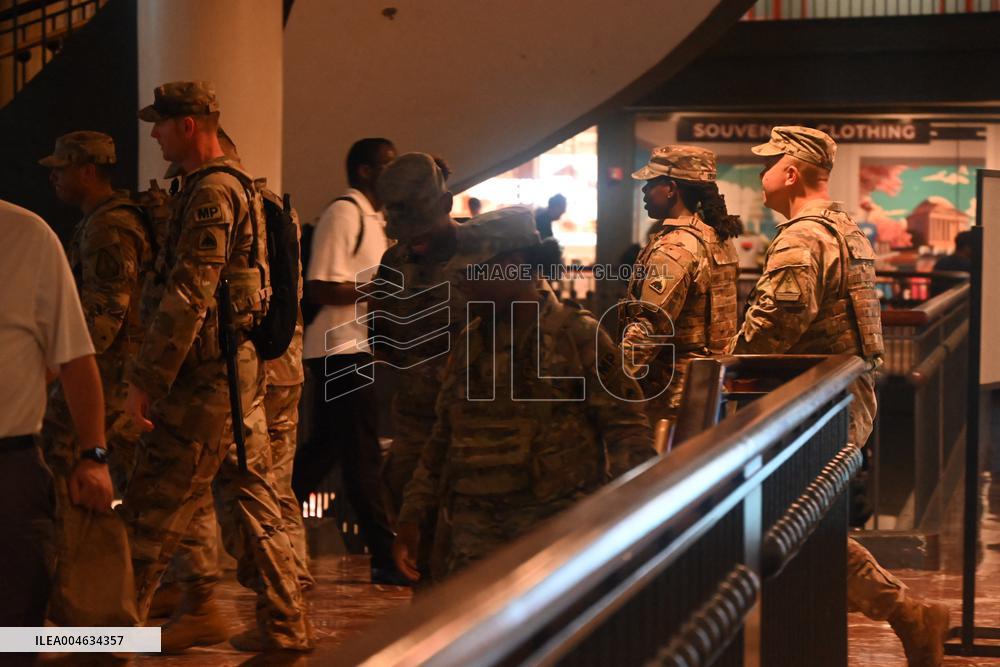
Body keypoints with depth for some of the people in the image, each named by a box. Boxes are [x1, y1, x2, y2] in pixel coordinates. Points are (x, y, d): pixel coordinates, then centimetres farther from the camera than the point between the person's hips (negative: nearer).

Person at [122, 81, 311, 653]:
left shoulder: (210, 191, -14)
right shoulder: (240, 186, 18)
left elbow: (189, 296, -21)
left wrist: (145, 377, -20)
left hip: (208, 373, -10)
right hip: (244, 367, 10)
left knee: (154, 505, -5)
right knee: (250, 493, 12)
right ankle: (285, 623, 15)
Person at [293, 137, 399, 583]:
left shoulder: (373, 217, 19)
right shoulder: (343, 213, -12)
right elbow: (321, 288, -20)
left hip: (358, 349, 10)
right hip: (343, 350, -10)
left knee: (323, 449, 15)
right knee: (362, 455, -6)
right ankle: (386, 558, -3)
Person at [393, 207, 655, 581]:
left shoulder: (578, 335, -1)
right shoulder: (469, 343, 16)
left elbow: (626, 428, -3)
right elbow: (442, 440, 21)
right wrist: (411, 517, 16)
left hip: (558, 519, -4)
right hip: (475, 529, 5)